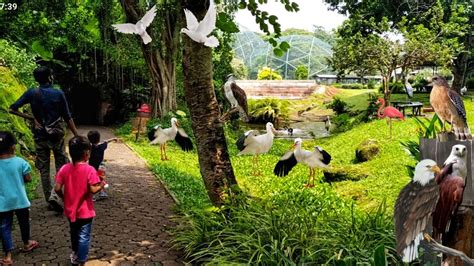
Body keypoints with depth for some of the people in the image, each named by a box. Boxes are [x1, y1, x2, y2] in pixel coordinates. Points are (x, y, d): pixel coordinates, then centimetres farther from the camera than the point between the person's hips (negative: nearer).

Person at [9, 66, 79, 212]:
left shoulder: (31, 93, -2)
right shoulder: (58, 94, -8)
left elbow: (13, 109, -4)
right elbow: (67, 118, -7)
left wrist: (32, 118, 0)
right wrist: (77, 136, -1)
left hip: (40, 136, 2)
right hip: (57, 135, -2)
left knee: (43, 169, 11)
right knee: (61, 165, 9)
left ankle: (50, 200, 14)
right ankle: (54, 194, -11)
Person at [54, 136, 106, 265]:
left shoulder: (64, 168, -8)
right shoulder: (89, 169, -20)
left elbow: (57, 188, -7)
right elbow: (93, 190, -21)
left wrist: (65, 198, 11)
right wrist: (101, 185, -2)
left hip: (70, 210, 5)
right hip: (85, 211, -5)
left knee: (74, 233, 27)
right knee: (84, 237, 9)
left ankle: (75, 253, 47)